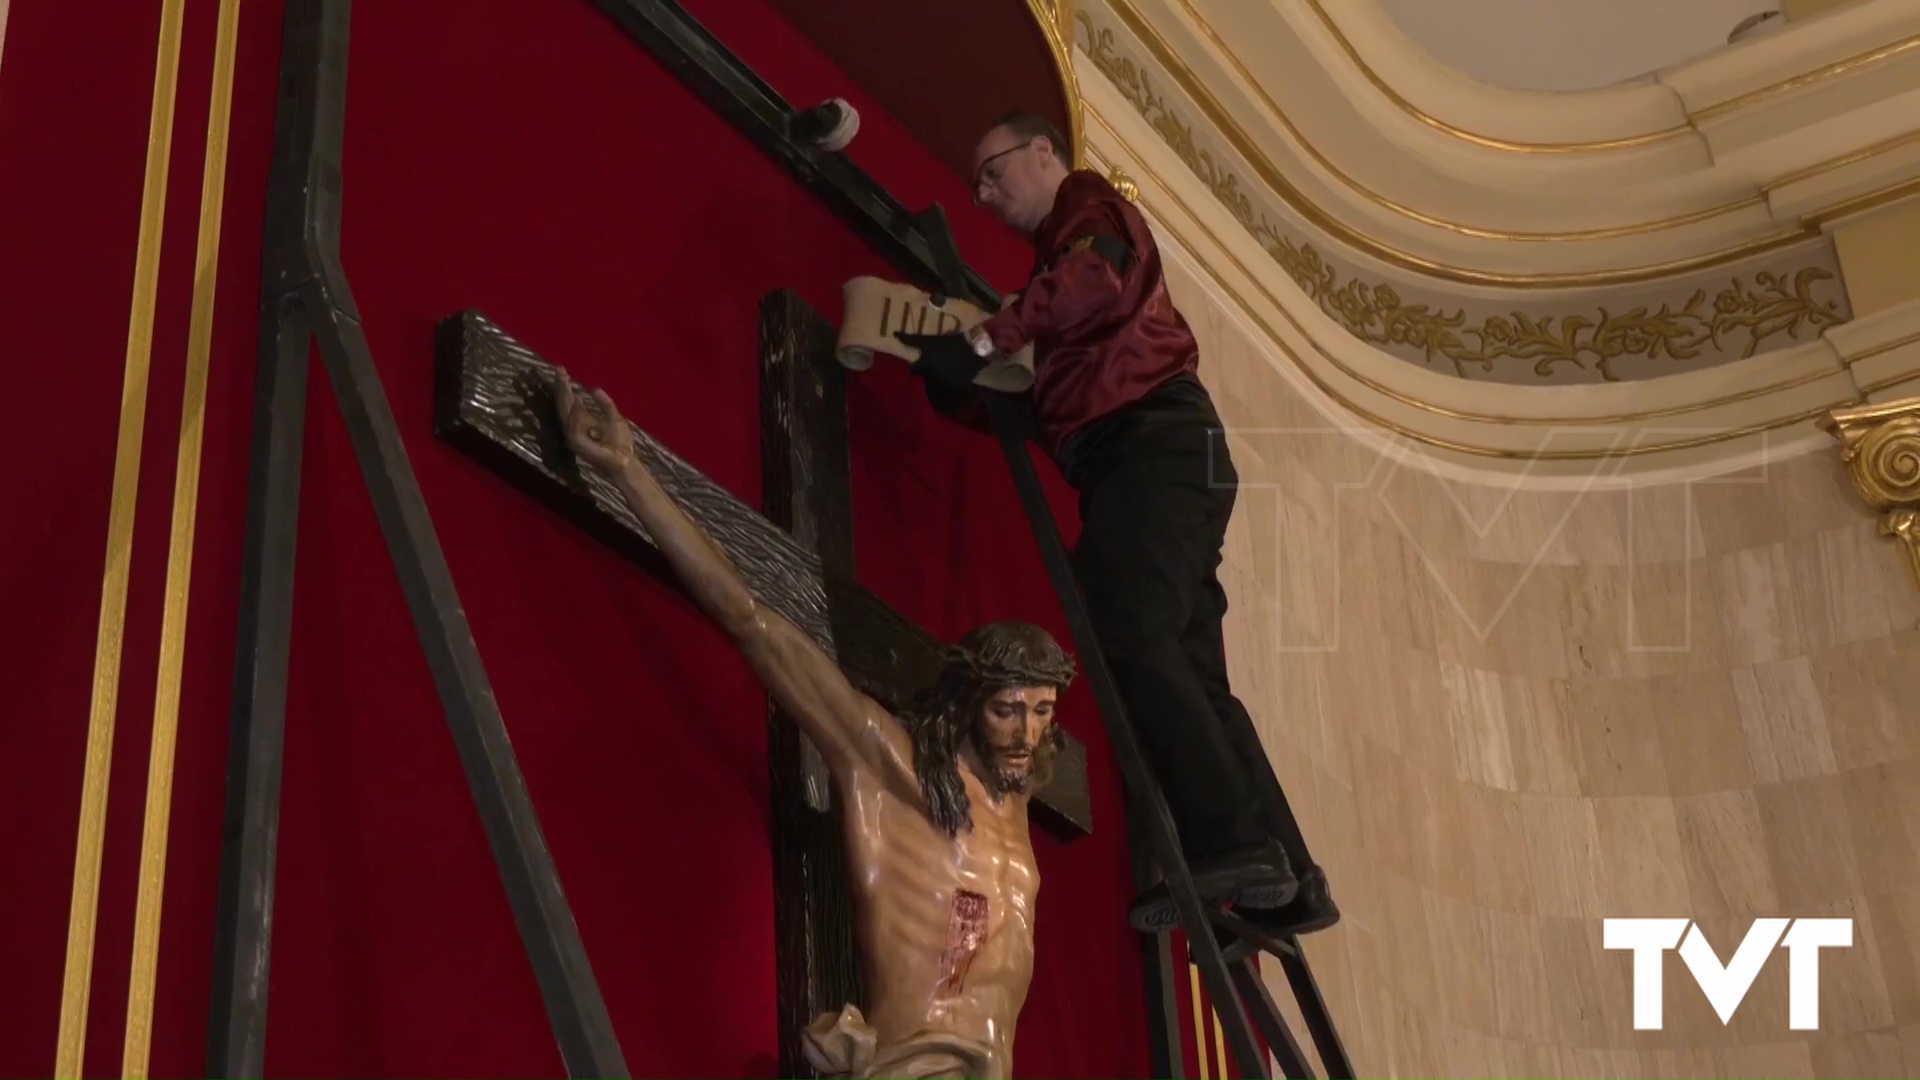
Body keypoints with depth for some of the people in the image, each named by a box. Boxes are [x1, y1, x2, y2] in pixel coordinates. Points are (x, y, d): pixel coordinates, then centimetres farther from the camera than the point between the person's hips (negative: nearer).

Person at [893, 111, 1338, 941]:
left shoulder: (1092, 205, 9)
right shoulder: (1064, 258, 35)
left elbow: (1101, 276, -17)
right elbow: (1041, 409, 26)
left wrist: (986, 338, -15)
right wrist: (957, 386, 10)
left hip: (1154, 438, -10)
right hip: (1135, 460, 10)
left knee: (1134, 640, -22)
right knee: (1188, 673, 3)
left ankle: (1231, 843, -32)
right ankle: (1284, 880, -1)